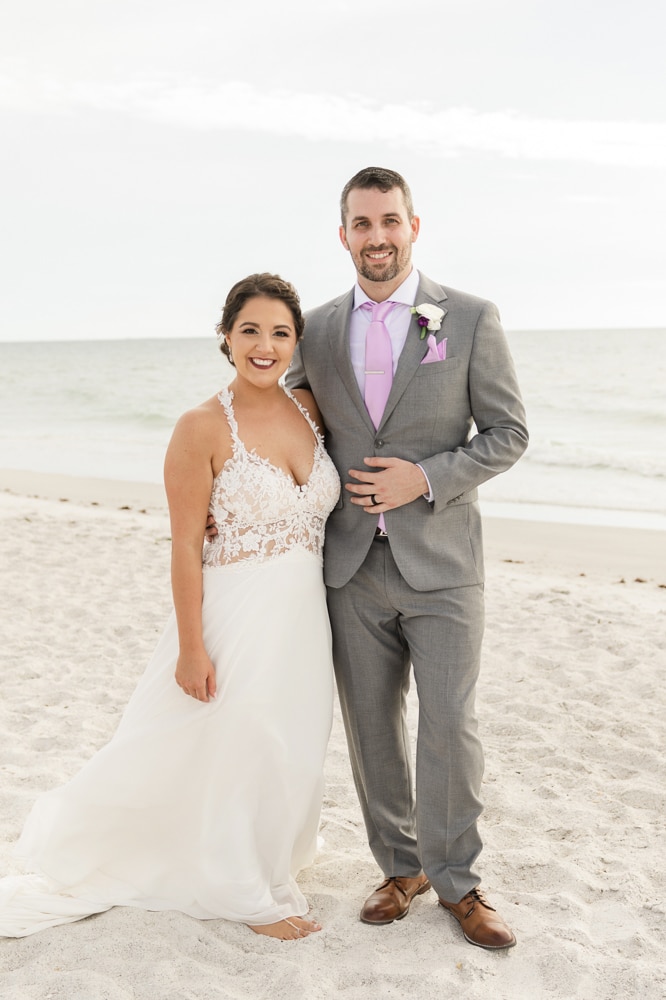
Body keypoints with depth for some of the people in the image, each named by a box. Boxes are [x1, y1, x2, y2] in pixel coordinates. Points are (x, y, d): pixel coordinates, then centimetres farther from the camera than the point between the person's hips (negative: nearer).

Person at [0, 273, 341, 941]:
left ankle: (265, 867, 43)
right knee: (235, 750, 7)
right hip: (238, 615, -6)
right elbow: (185, 547, -13)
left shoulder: (310, 407, 3)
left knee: (290, 751, 18)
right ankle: (245, 893, 29)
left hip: (306, 613, 6)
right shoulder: (203, 428, -14)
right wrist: (192, 646, -14)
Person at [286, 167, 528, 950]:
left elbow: (507, 433, -2)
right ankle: (401, 866, 30)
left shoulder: (471, 319, -4)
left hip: (440, 561, -3)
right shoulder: (317, 329, 6)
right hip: (352, 565, 3)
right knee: (372, 726, 11)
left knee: (450, 727, 0)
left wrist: (425, 478, -15)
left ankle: (455, 880, 20)